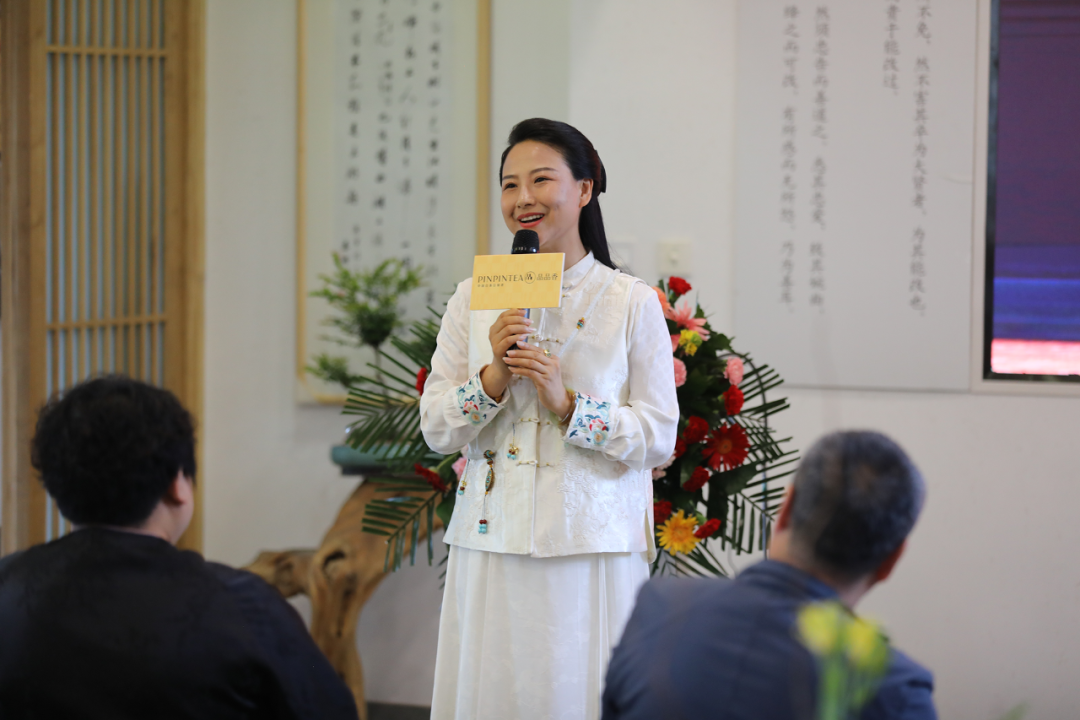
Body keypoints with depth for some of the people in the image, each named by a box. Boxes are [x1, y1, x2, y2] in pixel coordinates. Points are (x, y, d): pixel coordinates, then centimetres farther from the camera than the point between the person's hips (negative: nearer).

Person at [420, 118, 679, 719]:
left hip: (595, 548, -2)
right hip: (492, 540, 2)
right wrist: (493, 376, -12)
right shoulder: (473, 299, 7)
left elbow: (659, 437, -4)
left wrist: (568, 403, -16)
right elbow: (436, 430, 4)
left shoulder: (633, 302, -1)